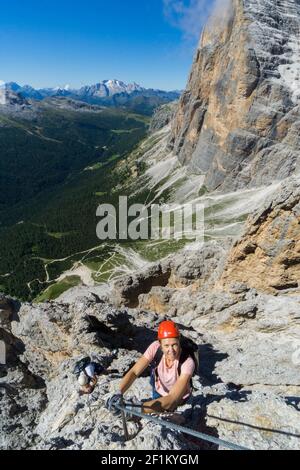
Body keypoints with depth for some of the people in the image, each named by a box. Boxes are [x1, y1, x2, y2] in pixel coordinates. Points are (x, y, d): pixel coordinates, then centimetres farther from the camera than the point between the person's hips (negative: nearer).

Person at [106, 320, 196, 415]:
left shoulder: (188, 362, -38)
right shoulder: (156, 347, -30)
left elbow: (172, 399, -42)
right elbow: (134, 372, -31)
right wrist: (119, 393, -51)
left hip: (178, 398, -3)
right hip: (158, 389, 3)